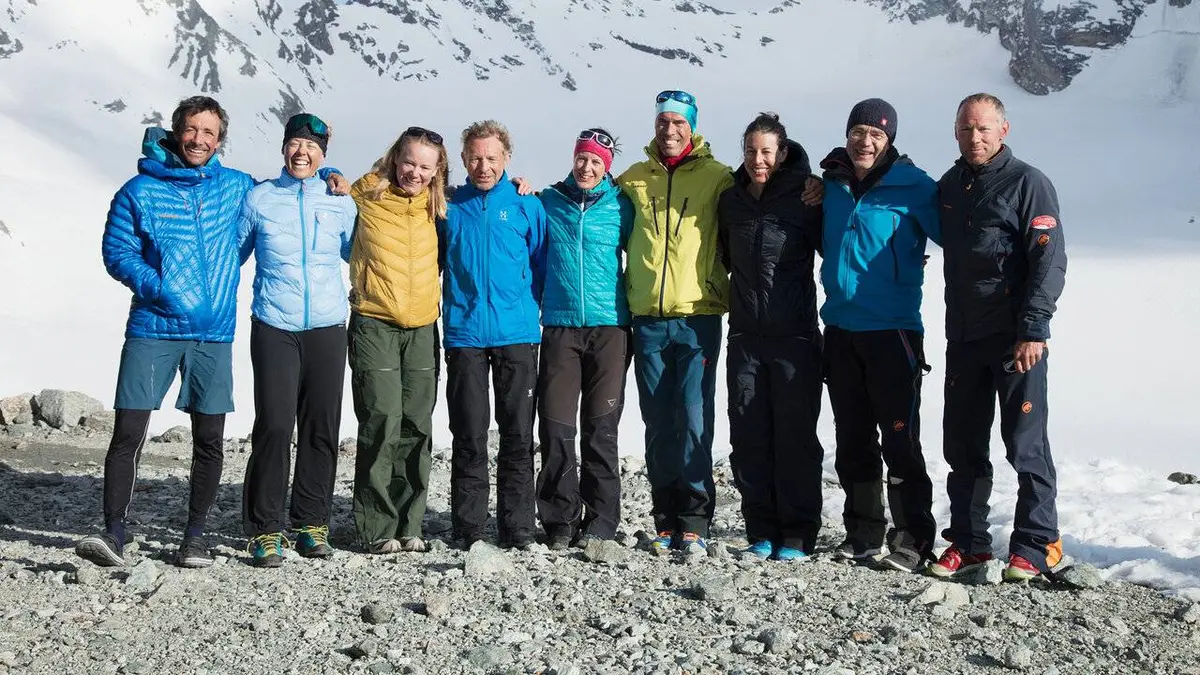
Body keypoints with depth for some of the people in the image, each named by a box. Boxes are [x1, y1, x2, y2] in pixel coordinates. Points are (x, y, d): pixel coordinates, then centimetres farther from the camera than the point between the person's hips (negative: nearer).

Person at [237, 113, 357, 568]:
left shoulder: (340, 202, 8)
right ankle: (264, 530, 1)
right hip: (274, 328, -2)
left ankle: (312, 523, 17)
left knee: (321, 429, 4)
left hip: (327, 328, 2)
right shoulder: (259, 198, 5)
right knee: (274, 426, -10)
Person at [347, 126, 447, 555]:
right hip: (374, 325, -4)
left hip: (422, 328, 4)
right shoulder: (364, 197, -2)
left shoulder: (435, 206, 9)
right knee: (381, 424, -8)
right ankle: (377, 528, 1)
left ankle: (409, 525, 15)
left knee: (417, 427, 6)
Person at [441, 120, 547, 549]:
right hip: (464, 335, 1)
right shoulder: (449, 207, 8)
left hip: (517, 335, 0)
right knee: (468, 437, 3)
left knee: (518, 436, 3)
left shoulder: (527, 206, 6)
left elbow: (541, 266, 8)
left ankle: (518, 530, 12)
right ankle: (467, 530, 12)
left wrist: (532, 308, 0)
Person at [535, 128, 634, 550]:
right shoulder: (548, 202, 9)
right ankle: (560, 520, 10)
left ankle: (600, 522, 8)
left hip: (609, 328, -1)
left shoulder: (619, 206, 5)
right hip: (559, 327, 1)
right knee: (555, 428, -1)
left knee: (601, 430, 0)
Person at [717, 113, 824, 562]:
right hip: (745, 338, 4)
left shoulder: (806, 196, -4)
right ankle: (762, 532, 15)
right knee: (749, 439, 6)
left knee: (795, 438, 0)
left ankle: (798, 535, 9)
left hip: (795, 337, -4)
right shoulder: (730, 200, 10)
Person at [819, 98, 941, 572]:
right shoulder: (831, 185, 10)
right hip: (840, 329, 6)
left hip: (892, 329, -5)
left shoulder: (913, 187, -6)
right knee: (853, 440, 12)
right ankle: (863, 532, 23)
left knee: (899, 439, -6)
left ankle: (913, 538, 4)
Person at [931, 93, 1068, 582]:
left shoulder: (1028, 184, -6)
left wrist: (1033, 329, -19)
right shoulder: (949, 187, 14)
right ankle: (968, 541, 19)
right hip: (962, 337, 6)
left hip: (1016, 339, -6)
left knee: (1026, 445, -2)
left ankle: (1036, 546, 6)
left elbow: (1050, 261, -12)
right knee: (962, 445, 9)